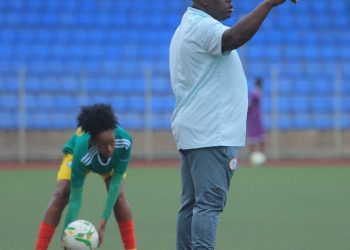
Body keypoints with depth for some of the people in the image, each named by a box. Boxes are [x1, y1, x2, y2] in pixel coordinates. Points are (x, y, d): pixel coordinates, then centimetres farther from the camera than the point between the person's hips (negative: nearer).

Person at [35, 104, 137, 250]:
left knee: (118, 195, -20)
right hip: (75, 152, -1)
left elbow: (117, 180, -33)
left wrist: (103, 223, -36)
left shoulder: (124, 141, -42)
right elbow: (75, 198, -39)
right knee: (60, 196, -18)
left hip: (112, 162, 1)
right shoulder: (81, 152, -45)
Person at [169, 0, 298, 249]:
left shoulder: (187, 28, 21)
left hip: (192, 133, 11)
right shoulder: (202, 26, -13)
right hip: (211, 135, -11)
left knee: (192, 205, 9)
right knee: (210, 202, -15)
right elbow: (234, 38, -33)